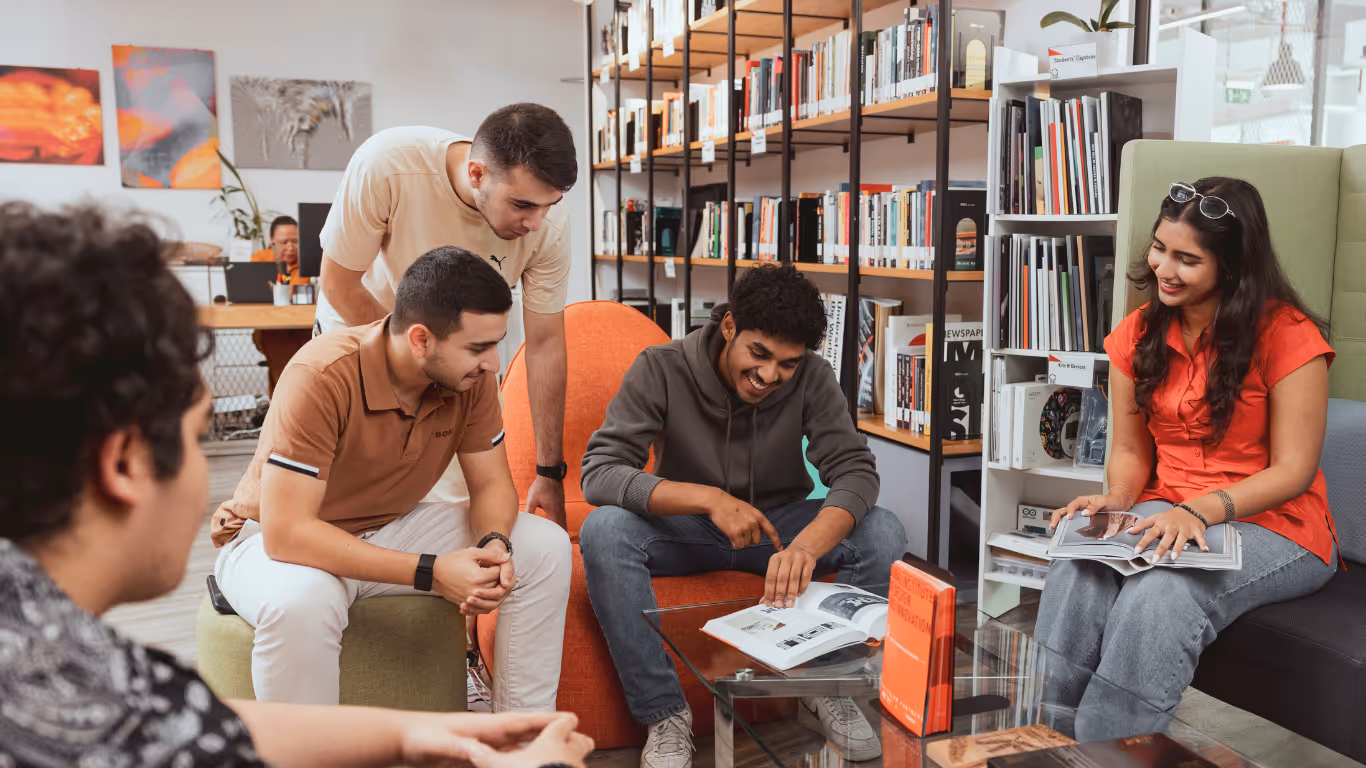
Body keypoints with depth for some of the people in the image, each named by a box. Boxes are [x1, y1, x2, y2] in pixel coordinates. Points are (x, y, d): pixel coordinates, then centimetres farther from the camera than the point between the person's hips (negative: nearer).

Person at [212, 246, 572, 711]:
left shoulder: (472, 375, -13)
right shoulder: (323, 376, -31)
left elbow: (491, 483, -2)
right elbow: (286, 532, -33)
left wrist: (494, 544, -27)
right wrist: (430, 572, -36)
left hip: (392, 529, 6)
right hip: (275, 538, -5)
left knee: (545, 547, -12)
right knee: (301, 602, -41)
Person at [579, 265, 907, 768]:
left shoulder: (812, 378, -14)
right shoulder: (661, 369, -19)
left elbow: (856, 470, -22)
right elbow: (598, 472, -26)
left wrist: (808, 543, -44)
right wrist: (709, 498, -39)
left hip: (778, 523, 2)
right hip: (684, 526, -1)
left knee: (884, 534, -24)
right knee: (604, 531, -34)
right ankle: (664, 712, -20)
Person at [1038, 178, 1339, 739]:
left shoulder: (1287, 335, -10)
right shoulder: (1138, 334, 7)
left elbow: (1293, 470, -10)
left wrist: (1201, 510, -25)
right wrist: (1118, 499, -11)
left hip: (1272, 525, -4)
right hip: (1166, 514, 4)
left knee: (1160, 596, -36)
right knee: (1076, 576, -29)